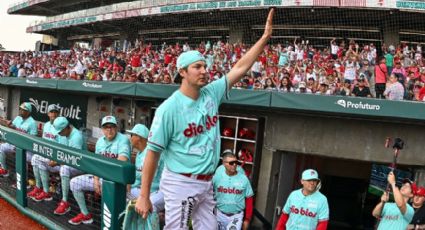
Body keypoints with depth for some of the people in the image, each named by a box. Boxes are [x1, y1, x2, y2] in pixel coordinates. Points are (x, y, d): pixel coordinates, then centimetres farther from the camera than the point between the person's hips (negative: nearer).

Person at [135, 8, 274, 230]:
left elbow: (240, 68, 5)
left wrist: (265, 36, 0)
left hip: (206, 184, 7)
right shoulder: (169, 108, -15)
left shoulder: (211, 94, 2)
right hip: (180, 184, -7)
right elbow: (152, 153, -13)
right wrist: (144, 196, -13)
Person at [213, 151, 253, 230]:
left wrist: (247, 219, -1)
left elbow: (249, 199, -2)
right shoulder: (217, 177, -6)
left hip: (237, 216, -1)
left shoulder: (243, 179, -7)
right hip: (220, 215, 2)